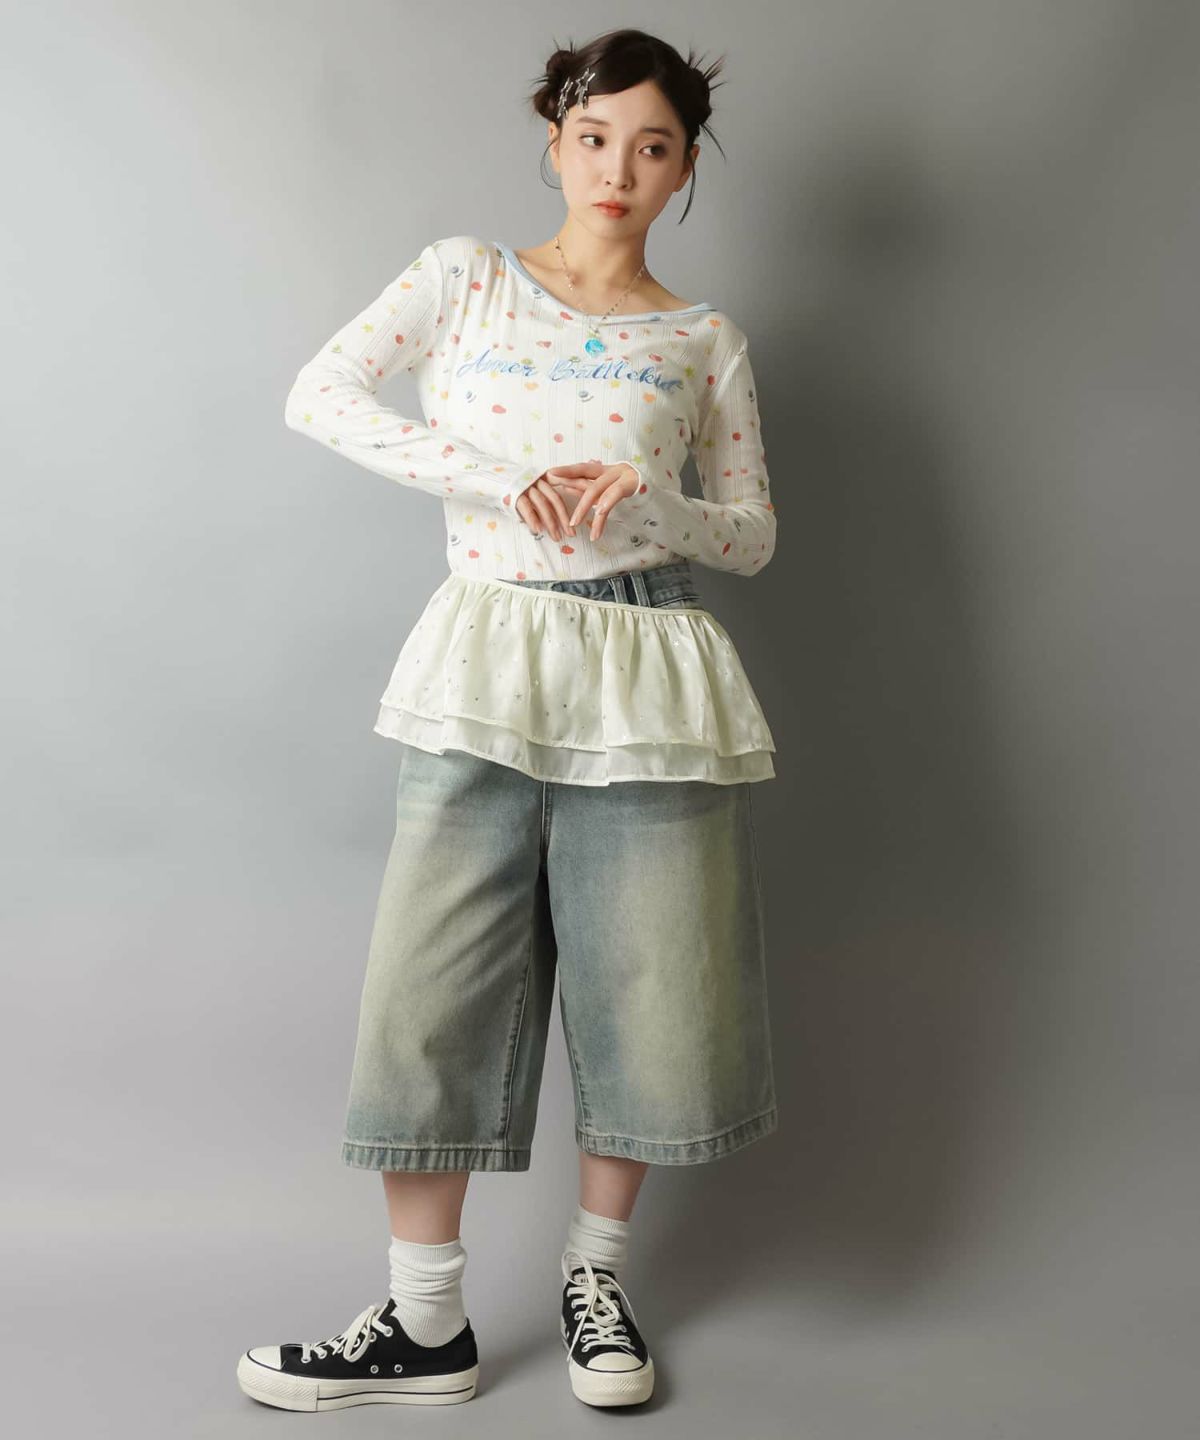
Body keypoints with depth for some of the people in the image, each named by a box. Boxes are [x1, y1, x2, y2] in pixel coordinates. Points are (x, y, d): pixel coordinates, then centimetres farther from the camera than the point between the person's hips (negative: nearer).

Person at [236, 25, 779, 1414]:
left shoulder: (706, 340, 13)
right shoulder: (468, 274, 9)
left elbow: (753, 533, 11)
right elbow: (319, 394, -2)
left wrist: (653, 507, -10)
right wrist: (488, 472, -12)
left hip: (650, 670, 1)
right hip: (491, 655, -1)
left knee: (645, 981, 4)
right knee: (434, 979, -3)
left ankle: (596, 1270, 26)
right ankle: (425, 1323, 11)